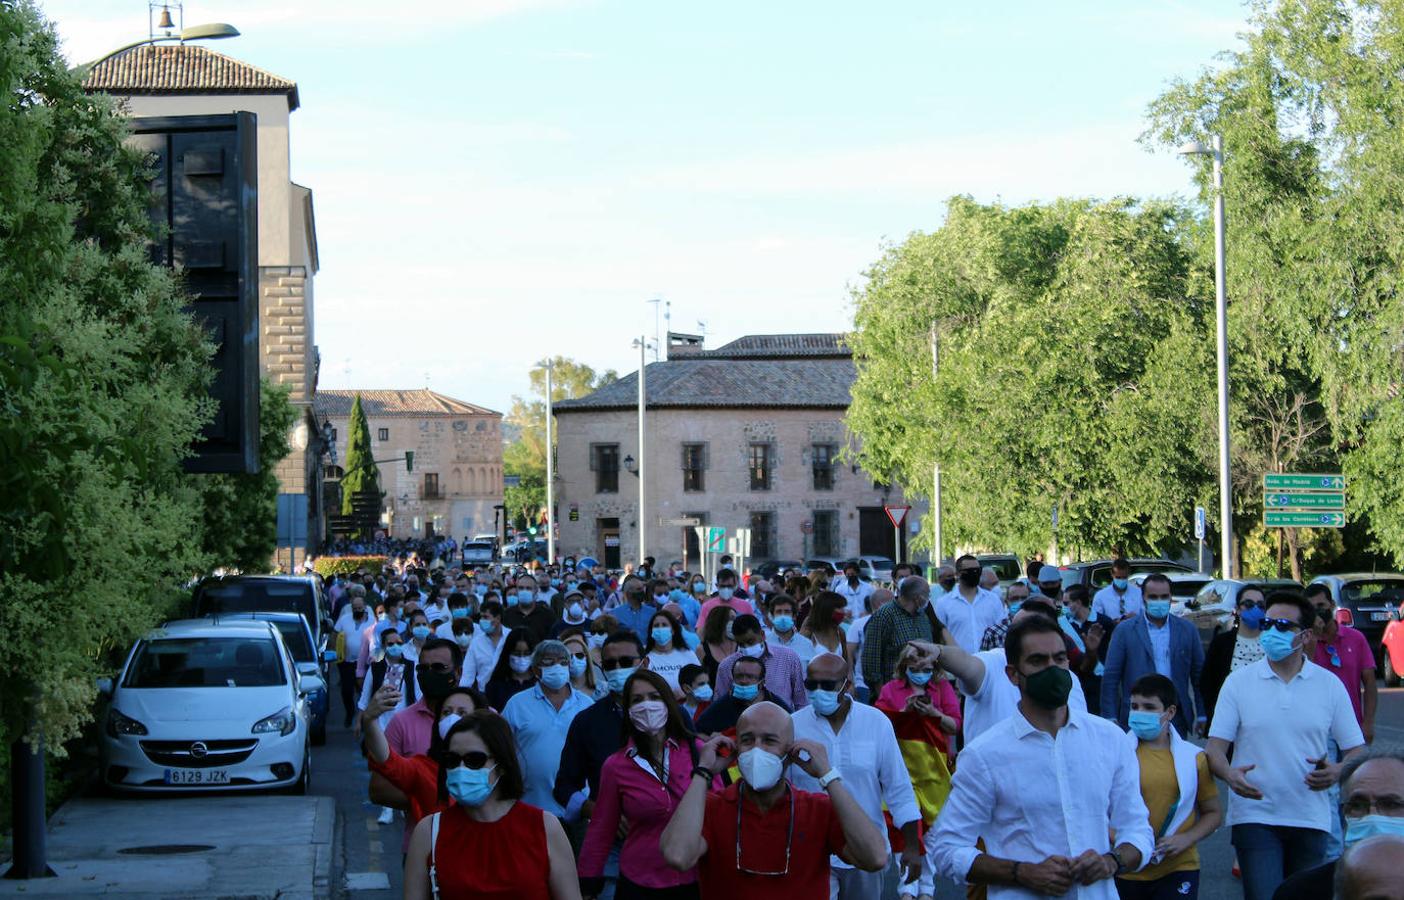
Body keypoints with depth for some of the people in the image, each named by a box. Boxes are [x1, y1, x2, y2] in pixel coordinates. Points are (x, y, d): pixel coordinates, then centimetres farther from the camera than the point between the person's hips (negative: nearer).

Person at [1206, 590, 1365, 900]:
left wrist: (1337, 771, -16)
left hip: (1310, 818, 2)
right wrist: (1229, 774, -23)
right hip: (1255, 815, -2)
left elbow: (1357, 751, 6)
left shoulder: (1330, 685, 4)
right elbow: (1215, 747, -1)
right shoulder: (1239, 682, 1)